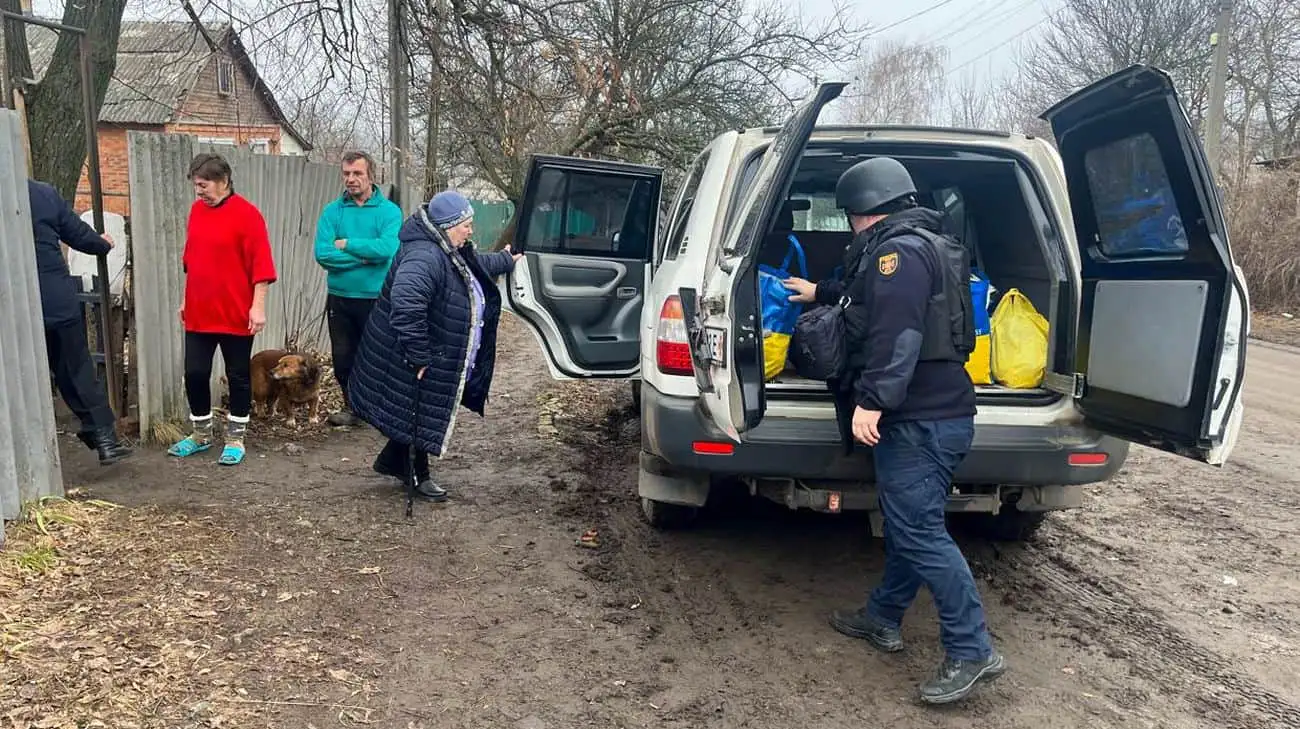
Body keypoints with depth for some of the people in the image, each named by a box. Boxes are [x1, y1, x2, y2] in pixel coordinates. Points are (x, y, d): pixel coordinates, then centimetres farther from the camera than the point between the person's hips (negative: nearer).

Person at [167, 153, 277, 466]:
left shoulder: (246, 214, -11)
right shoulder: (196, 210, 9)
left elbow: (260, 264, -14)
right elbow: (191, 259, 17)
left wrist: (258, 306, -18)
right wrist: (187, 300, 19)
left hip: (236, 315, -6)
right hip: (199, 313, 6)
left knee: (238, 376, 6)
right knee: (195, 374, 9)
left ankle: (235, 439, 18)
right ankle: (201, 435, 26)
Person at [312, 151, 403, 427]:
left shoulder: (389, 211, -6)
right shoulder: (332, 211, 1)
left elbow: (387, 248, -23)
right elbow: (323, 254, -12)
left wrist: (346, 244, -15)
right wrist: (365, 257, -16)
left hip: (377, 298, -3)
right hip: (339, 298, 3)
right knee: (343, 358, 12)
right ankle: (352, 406, 32)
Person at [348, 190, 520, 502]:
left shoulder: (451, 253, 6)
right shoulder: (424, 257, -29)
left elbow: (477, 266, 30)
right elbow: (405, 306, -41)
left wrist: (506, 260, 43)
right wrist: (419, 357, -36)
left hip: (441, 362, 10)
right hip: (418, 364, -10)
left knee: (424, 415, 21)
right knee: (418, 416, 7)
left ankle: (393, 461, 38)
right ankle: (420, 476, 24)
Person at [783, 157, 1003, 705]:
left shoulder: (899, 248, -13)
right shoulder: (919, 245, 22)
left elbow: (897, 334, -26)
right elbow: (870, 295, 41)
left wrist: (871, 401, -29)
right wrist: (821, 293, 52)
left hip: (922, 417, -11)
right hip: (931, 411, 11)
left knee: (918, 531, -9)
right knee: (905, 521, 18)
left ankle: (971, 652, -4)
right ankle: (883, 618, 30)